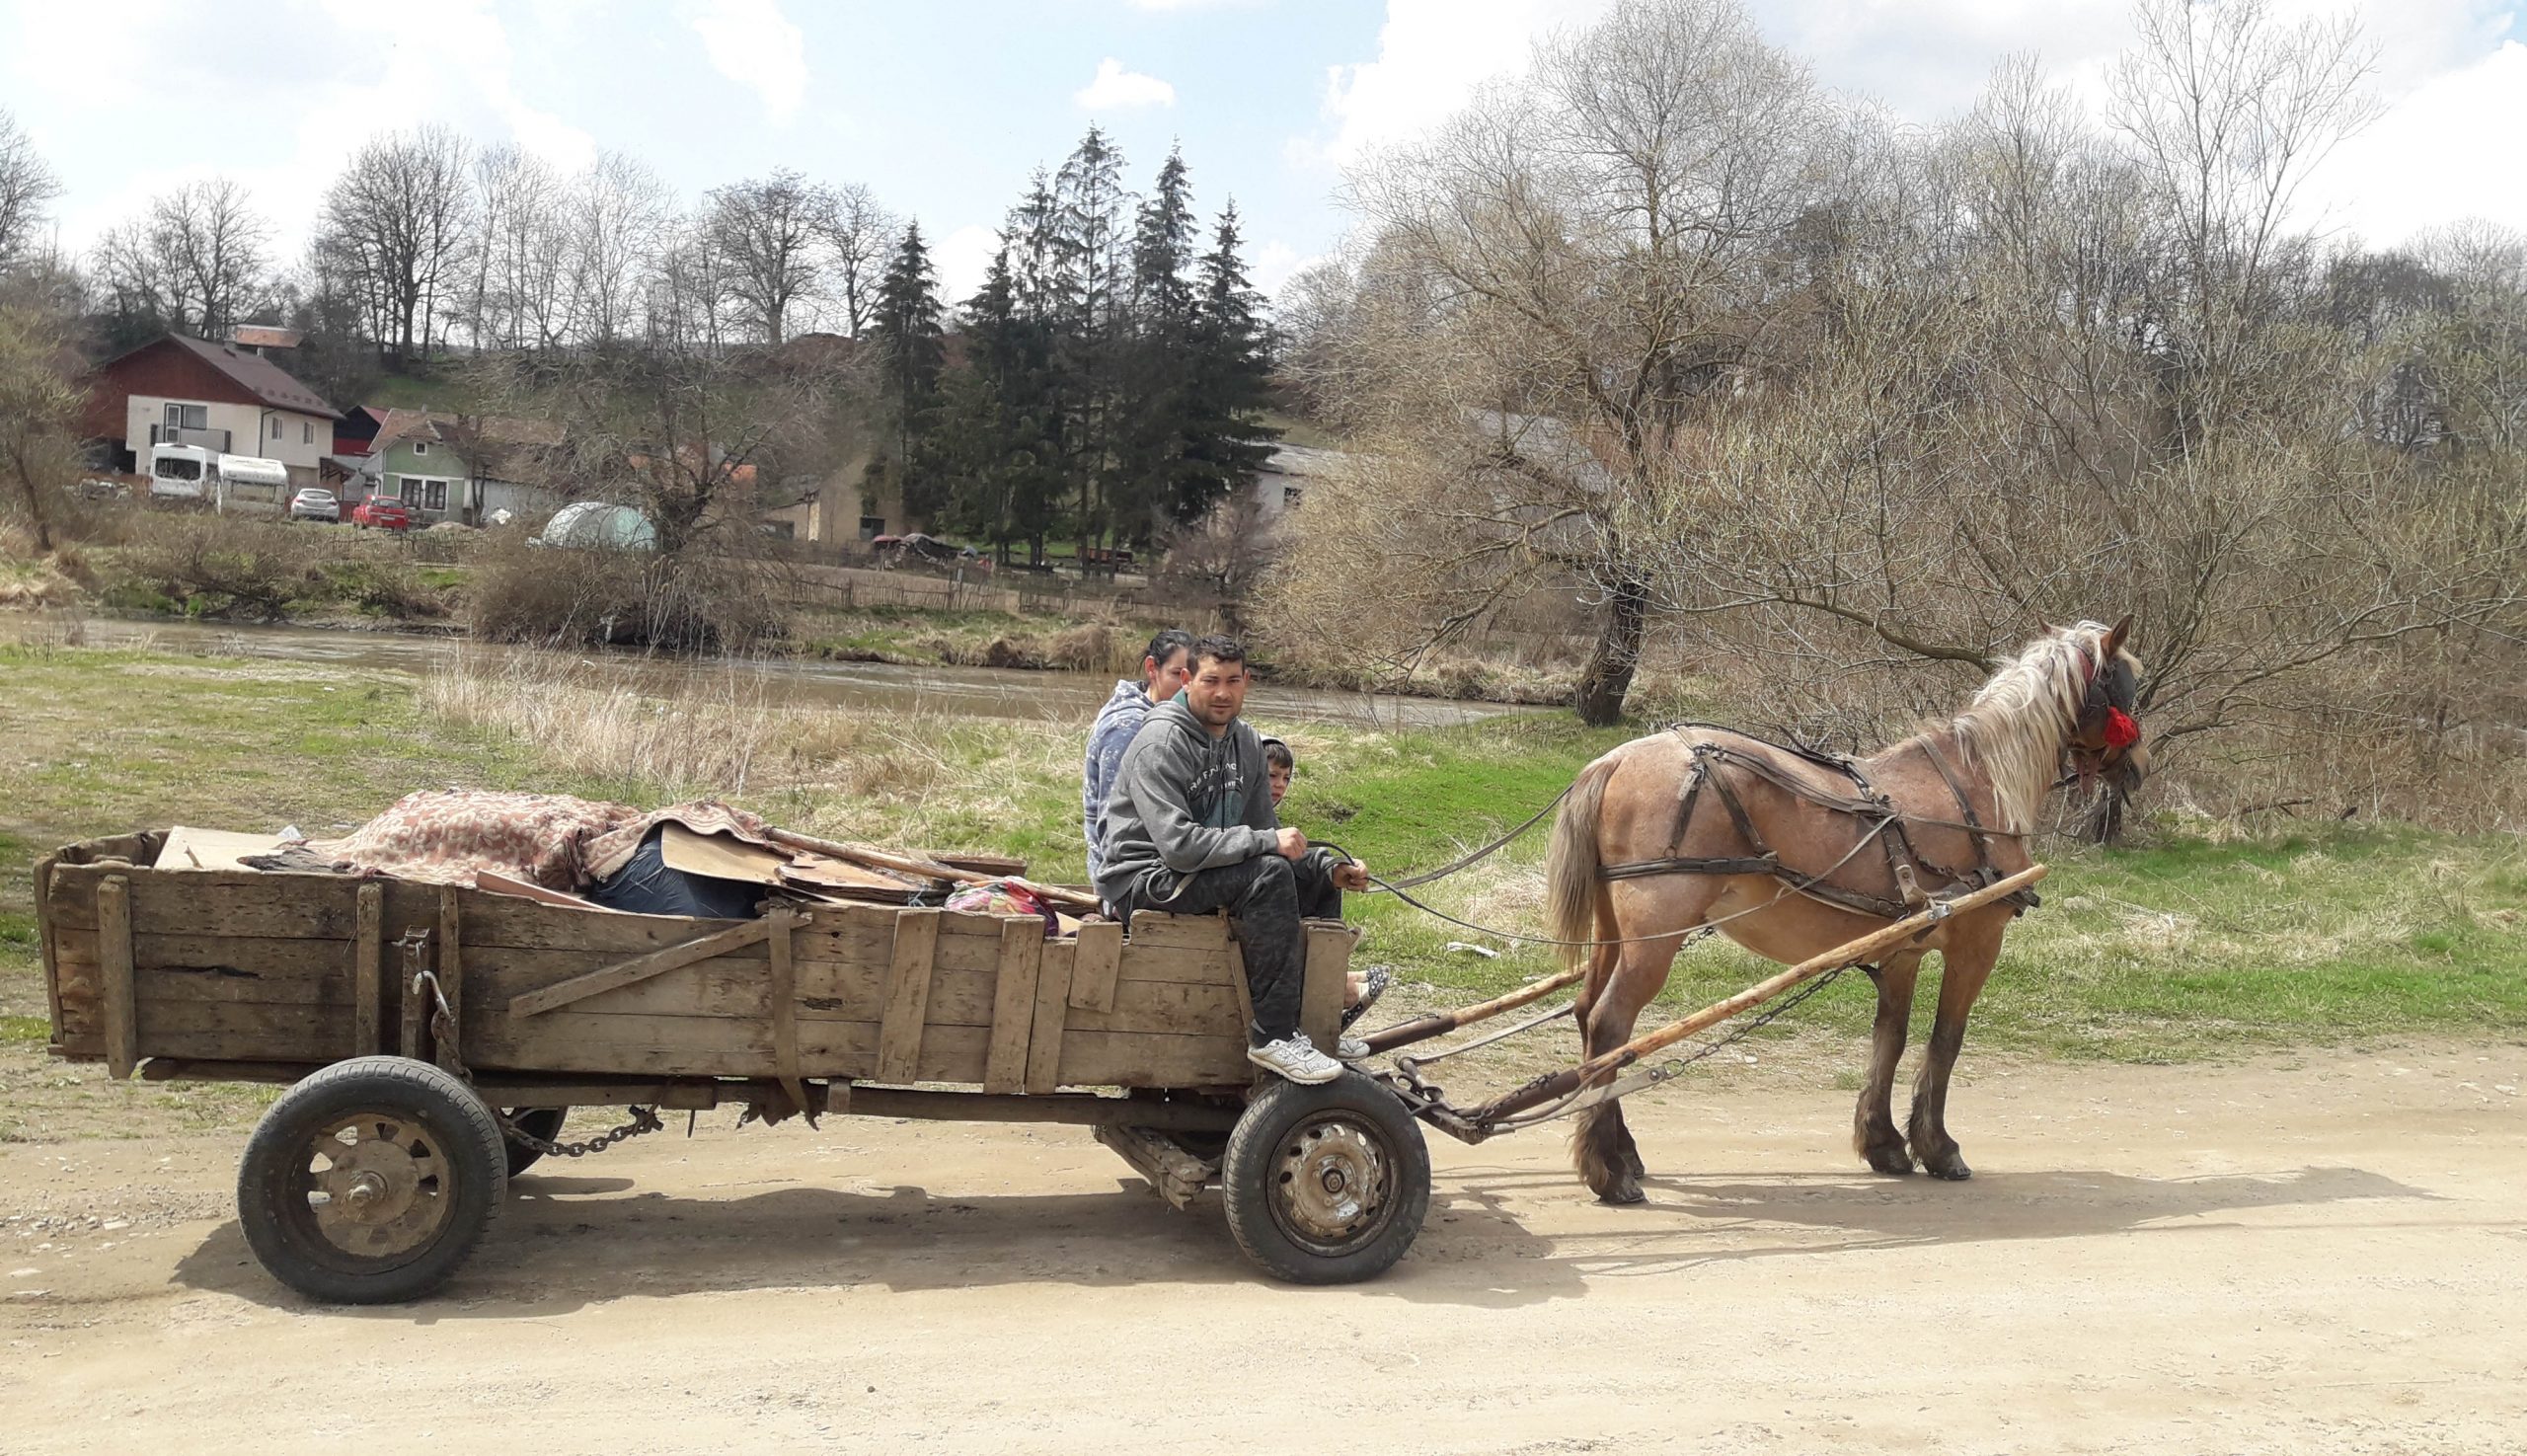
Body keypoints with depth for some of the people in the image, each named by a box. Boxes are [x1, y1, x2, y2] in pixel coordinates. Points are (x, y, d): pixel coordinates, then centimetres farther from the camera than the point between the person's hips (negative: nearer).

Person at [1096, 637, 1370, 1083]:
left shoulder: (1246, 742, 9)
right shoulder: (1162, 742, -18)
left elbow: (1265, 829, 11)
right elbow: (1177, 844, -28)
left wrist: (1330, 867, -4)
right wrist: (1267, 842, -28)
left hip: (1207, 876, 9)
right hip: (1143, 882, -9)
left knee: (1317, 875, 6)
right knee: (1269, 875, -28)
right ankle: (1272, 1037, -26)